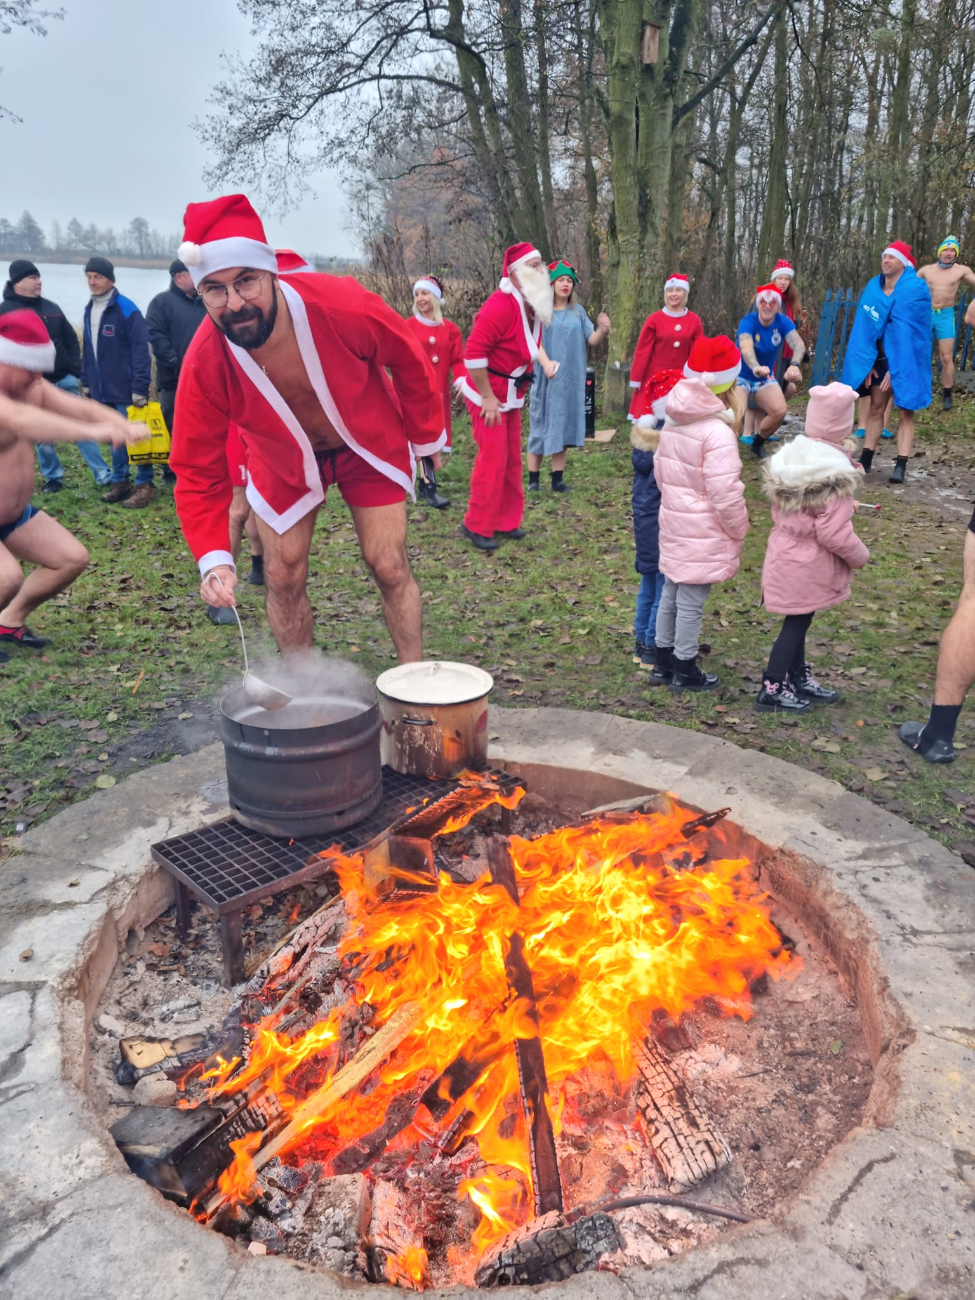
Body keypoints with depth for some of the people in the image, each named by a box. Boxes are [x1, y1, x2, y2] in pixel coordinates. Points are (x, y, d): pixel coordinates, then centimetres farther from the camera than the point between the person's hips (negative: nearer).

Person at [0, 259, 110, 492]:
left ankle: (102, 474, 5)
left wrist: (76, 369, 4)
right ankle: (53, 477, 19)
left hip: (64, 380, 3)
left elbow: (71, 340, 16)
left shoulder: (51, 307, 10)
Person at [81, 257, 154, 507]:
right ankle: (119, 481, 22)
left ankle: (144, 485, 8)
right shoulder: (89, 310, 12)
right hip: (102, 390, 7)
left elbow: (141, 349, -16)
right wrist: (86, 381, 15)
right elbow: (87, 348, 19)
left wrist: (140, 387, -20)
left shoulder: (126, 309, -11)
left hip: (126, 390, -7)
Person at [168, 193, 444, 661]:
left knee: (389, 567, -1)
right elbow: (198, 472, -19)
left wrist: (427, 437, -2)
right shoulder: (203, 363, -28)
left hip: (371, 447, -1)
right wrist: (213, 558, -32)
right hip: (284, 463, 2)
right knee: (283, 579, 2)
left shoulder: (343, 305, -33)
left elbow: (408, 360, -13)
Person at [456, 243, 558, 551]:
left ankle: (505, 520, 24)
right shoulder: (501, 305, -24)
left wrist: (545, 361, 5)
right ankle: (477, 526, 5)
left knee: (512, 459, 13)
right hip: (488, 394, -9)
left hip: (512, 395, 9)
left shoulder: (533, 305, 6)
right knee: (492, 460, -7)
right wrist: (487, 398, -25)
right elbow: (473, 352, -28)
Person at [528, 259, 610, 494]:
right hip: (545, 378, -4)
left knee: (564, 426, 5)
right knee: (542, 425, 0)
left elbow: (592, 340, 2)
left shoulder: (578, 312, 8)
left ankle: (557, 479, 11)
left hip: (572, 378, 4)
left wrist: (602, 330, -18)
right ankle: (533, 479, 6)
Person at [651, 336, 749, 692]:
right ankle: (685, 671, 15)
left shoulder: (672, 422, 3)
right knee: (691, 601, 3)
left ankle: (664, 660, 29)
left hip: (674, 522, 8)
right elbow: (725, 494, -22)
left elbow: (660, 470, 14)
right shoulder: (717, 432, -21)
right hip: (702, 532, -8)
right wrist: (739, 530, -6)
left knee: (671, 592, 17)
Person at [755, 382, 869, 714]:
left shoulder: (789, 457, 0)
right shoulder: (836, 474, -24)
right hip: (809, 565, -7)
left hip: (784, 554, 7)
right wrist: (861, 556, -5)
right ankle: (771, 691, 15)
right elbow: (834, 535, -24)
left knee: (798, 621, 19)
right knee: (796, 625, 6)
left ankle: (799, 679, 34)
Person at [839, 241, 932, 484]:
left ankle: (901, 466, -9)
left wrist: (896, 368, -21)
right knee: (876, 407, 8)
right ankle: (865, 460, 14)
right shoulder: (873, 287, 1)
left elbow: (909, 332, -18)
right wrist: (867, 362, -6)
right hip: (880, 357, 5)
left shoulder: (915, 289, -14)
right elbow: (864, 327, 1)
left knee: (905, 411, -5)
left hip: (906, 360, -5)